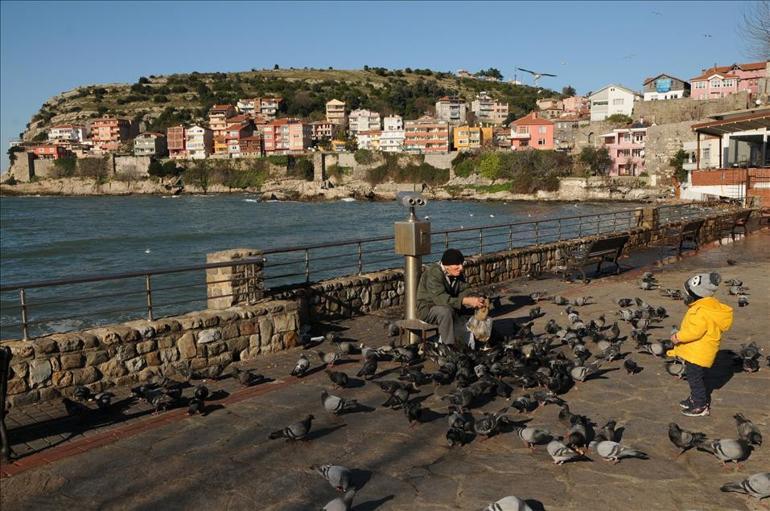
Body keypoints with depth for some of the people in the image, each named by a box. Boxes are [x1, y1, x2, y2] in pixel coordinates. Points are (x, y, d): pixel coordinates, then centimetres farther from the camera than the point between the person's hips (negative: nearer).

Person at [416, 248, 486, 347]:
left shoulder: (458, 274, 1)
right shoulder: (434, 273, -24)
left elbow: (465, 292, -6)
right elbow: (440, 298, -36)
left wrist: (476, 300, -29)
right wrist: (465, 301, -44)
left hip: (450, 309, 8)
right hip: (428, 310, -8)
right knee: (445, 311, -37)